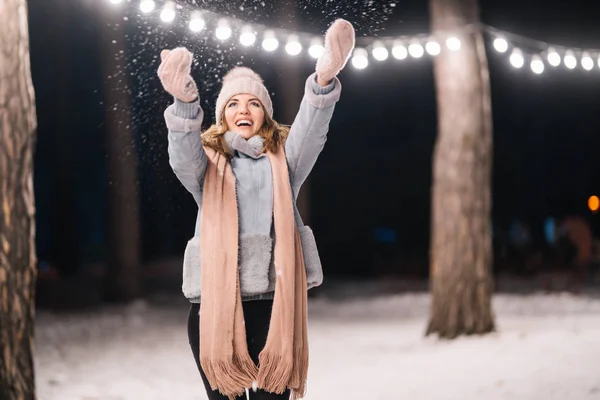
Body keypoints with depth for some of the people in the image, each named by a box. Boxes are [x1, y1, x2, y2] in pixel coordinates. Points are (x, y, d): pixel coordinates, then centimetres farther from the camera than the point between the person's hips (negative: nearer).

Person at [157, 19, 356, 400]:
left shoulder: (282, 161, 13)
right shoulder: (207, 164, 10)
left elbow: (310, 133, -7)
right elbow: (182, 156, -13)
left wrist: (324, 79, -28)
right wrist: (184, 99, -35)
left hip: (272, 303, 0)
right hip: (215, 302, 0)